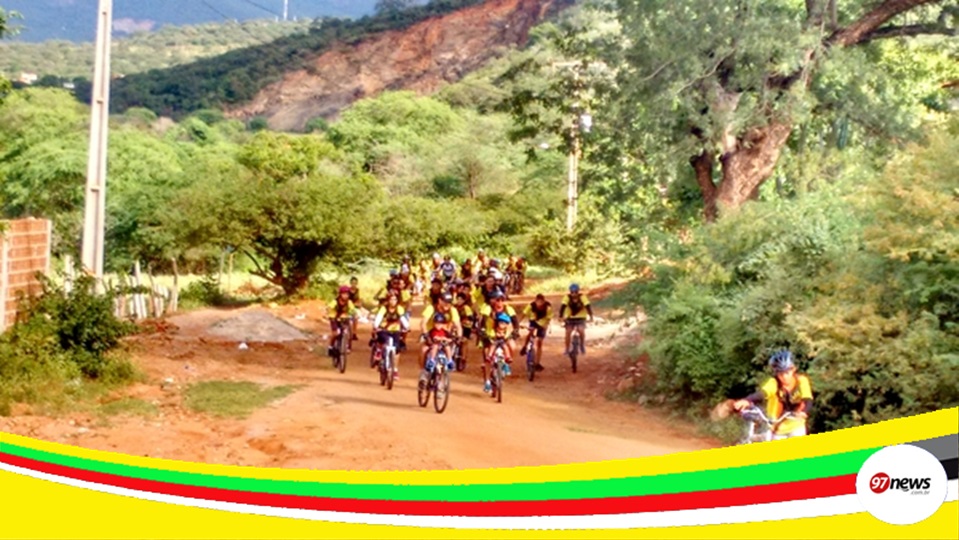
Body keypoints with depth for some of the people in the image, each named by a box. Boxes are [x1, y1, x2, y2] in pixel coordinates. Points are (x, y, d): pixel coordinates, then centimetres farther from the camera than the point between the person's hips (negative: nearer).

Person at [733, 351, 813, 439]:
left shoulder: (802, 381, -16)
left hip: (796, 427, 1)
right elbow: (761, 393, -40)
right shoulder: (774, 383, -22)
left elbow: (808, 401, -27)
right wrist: (746, 400, -62)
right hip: (777, 428, -1)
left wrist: (803, 412, -52)